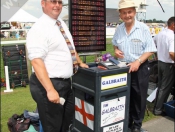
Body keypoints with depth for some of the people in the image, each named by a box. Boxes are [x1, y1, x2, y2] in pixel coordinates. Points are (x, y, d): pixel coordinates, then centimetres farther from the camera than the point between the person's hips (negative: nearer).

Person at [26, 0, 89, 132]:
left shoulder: (62, 23, 11)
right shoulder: (39, 28, -16)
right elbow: (36, 61, -24)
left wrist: (80, 63, 26)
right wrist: (50, 89, -29)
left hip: (66, 82, 8)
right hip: (49, 84, -8)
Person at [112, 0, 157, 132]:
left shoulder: (143, 28, -9)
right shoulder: (119, 29, 4)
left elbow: (150, 49, -9)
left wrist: (138, 62, -22)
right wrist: (116, 50, -2)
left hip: (139, 68, -3)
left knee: (139, 97, 7)